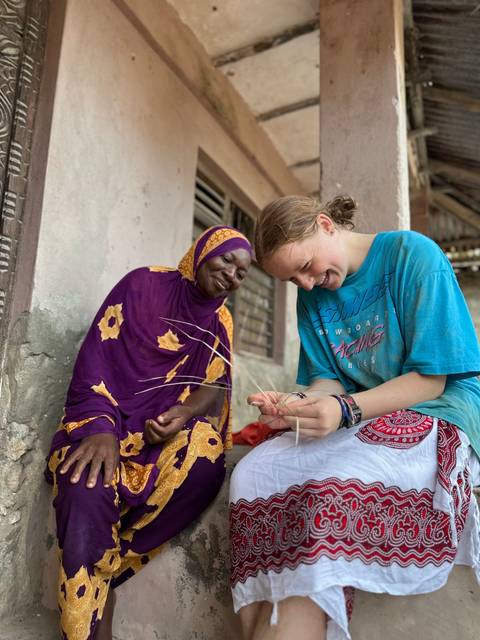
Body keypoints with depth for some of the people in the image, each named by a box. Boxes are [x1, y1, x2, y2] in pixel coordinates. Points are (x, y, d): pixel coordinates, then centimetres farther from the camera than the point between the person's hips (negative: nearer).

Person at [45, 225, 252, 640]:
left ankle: (106, 571, -13)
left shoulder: (220, 322, 11)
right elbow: (96, 356, -7)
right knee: (88, 498, -31)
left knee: (206, 458, -31)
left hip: (169, 427, 3)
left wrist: (185, 413, -22)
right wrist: (100, 426, -21)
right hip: (108, 418, -2)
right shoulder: (144, 284, 0)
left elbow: (216, 384, 2)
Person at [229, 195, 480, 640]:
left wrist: (345, 410, -26)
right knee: (252, 474, -21)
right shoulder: (313, 297, 9)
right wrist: (298, 404, -16)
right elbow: (328, 379, 7)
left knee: (335, 486, -35)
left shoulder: (412, 254, -9)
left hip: (435, 412, -5)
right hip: (356, 418, 6)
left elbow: (431, 380, -12)